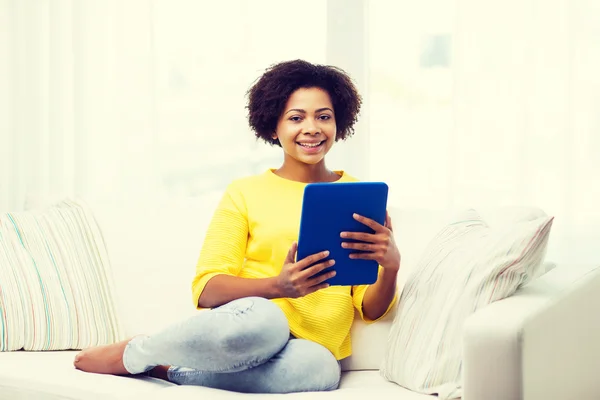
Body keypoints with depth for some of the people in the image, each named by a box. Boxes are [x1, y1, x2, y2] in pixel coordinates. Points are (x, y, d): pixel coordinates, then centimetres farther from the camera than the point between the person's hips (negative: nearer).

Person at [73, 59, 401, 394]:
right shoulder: (245, 193, 9)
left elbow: (371, 310, 7)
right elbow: (207, 289, -2)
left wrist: (391, 266, -15)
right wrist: (278, 285, -20)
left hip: (309, 351, 2)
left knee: (317, 367, -38)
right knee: (261, 317, -40)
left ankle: (169, 369, -14)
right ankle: (133, 353, -12)